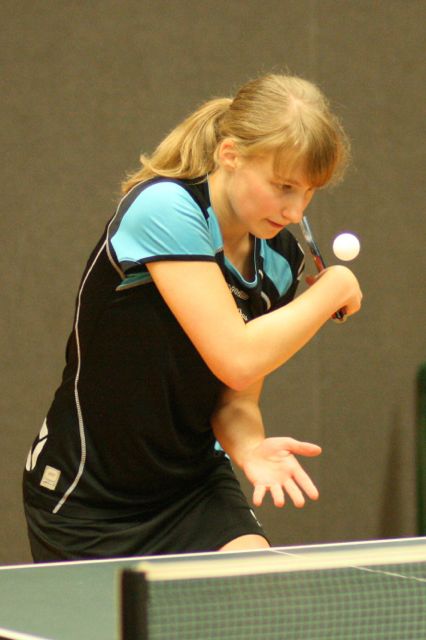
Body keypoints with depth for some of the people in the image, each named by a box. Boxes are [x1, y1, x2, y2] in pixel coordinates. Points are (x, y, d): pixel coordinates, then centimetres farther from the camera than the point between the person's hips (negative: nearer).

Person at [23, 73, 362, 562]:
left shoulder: (281, 259, -1)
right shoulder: (163, 209, -22)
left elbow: (236, 401, 2)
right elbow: (237, 359, -30)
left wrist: (251, 447, -21)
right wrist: (333, 288, -17)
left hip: (195, 485, 5)